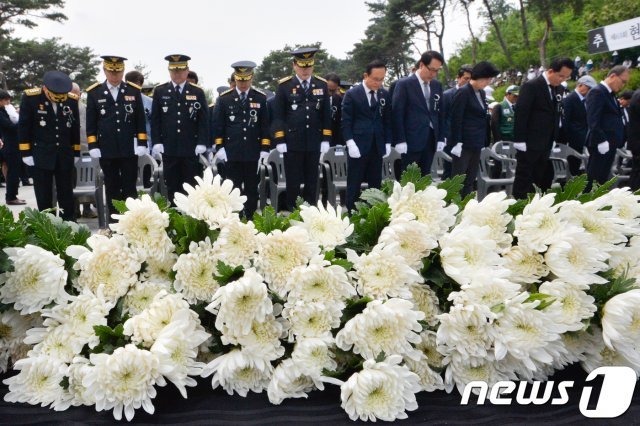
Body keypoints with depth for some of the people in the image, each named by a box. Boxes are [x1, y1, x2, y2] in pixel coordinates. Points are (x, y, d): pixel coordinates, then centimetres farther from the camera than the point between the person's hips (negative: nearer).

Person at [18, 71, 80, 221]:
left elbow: (75, 127, 8)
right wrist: (26, 152, -7)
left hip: (65, 156, 2)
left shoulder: (72, 99, -1)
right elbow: (23, 126, -5)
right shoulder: (30, 97, -9)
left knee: (66, 194, 10)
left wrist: (76, 152, 10)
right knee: (44, 196, 4)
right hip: (40, 156, -2)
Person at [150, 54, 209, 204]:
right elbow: (155, 119, 6)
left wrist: (202, 143, -7)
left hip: (191, 149, -1)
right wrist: (157, 142, -3)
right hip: (169, 149, 1)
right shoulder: (160, 91, 7)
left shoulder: (198, 92, 5)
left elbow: (204, 120, 2)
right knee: (172, 187, 7)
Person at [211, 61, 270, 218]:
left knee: (252, 190, 8)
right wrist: (219, 147, -3)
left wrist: (265, 149, -2)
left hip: (253, 153, 1)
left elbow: (265, 125, 3)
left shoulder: (261, 98, 4)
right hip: (231, 153, 0)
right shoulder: (224, 98, 3)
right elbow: (217, 124, 3)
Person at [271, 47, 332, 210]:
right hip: (292, 143, -3)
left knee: (312, 182, 10)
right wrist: (279, 140, -8)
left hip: (314, 143, 3)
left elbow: (326, 115, 8)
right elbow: (278, 115, -3)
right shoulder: (284, 85, -2)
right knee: (293, 182, 4)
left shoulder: (322, 85, 6)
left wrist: (326, 139, 2)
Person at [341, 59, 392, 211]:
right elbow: (346, 121, -5)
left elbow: (387, 120, 14)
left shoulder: (385, 94, 9)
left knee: (375, 184, 7)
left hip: (377, 147, 4)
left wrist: (387, 143, 7)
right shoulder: (352, 94, -3)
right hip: (358, 146, -4)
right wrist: (350, 143, -13)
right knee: (354, 185, 2)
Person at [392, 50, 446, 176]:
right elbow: (397, 113, -8)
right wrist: (400, 140, -12)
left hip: (431, 139, 6)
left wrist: (441, 138, 11)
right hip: (412, 140, -5)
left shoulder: (437, 85, 12)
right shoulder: (404, 84, -6)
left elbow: (440, 112, 16)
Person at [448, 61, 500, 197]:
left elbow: (483, 117, 18)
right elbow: (456, 119, -13)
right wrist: (457, 142, -16)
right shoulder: (463, 93, -10)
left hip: (476, 144, 8)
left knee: (470, 180, 10)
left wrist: (484, 141, 13)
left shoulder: (482, 93, 15)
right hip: (464, 144, -8)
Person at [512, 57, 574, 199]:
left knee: (539, 180, 10)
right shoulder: (531, 86, -10)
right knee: (523, 180, -2)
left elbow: (555, 115, 16)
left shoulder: (556, 89, 12)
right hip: (530, 144, -7)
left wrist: (554, 139, 9)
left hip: (545, 144, 8)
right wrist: (520, 140, -17)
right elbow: (521, 114, -14)